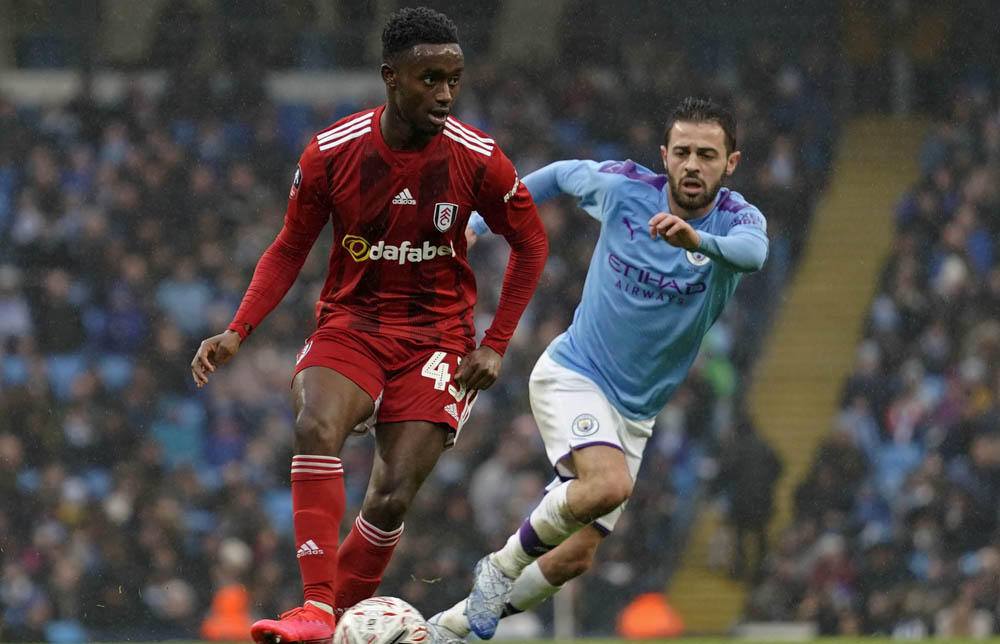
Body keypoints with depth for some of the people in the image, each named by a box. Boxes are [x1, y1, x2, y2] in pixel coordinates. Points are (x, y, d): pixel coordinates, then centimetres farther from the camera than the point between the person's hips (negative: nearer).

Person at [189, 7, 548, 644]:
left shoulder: (479, 160, -10)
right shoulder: (331, 153, -9)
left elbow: (531, 246, 5)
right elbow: (289, 251, 4)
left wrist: (495, 347, -1)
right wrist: (238, 332, -8)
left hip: (437, 336, 0)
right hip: (349, 323, 0)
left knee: (392, 498, -14)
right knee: (316, 427, -31)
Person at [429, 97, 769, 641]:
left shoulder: (738, 220, -12)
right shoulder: (624, 188, -10)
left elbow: (753, 252, -38)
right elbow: (560, 175, 12)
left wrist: (697, 240, -59)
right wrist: (480, 222, 16)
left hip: (635, 411, 3)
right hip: (572, 374, -3)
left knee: (575, 558, 1)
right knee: (610, 483, -32)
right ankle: (503, 565, -9)